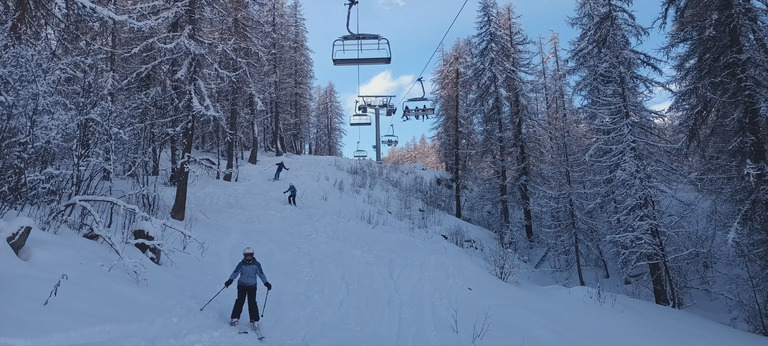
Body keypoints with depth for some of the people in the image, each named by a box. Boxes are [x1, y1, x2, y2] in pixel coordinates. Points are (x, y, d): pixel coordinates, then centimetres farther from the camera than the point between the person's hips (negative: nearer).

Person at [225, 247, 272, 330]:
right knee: (239, 301, -5)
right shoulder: (241, 264, 2)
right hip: (242, 285, 1)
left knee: (252, 303, -5)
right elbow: (235, 272, -1)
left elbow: (261, 274, 2)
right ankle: (235, 318, 7)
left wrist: (266, 283, -9)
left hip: (252, 286, -1)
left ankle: (254, 321, 0)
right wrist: (230, 280, -18)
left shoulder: (256, 264, 1)